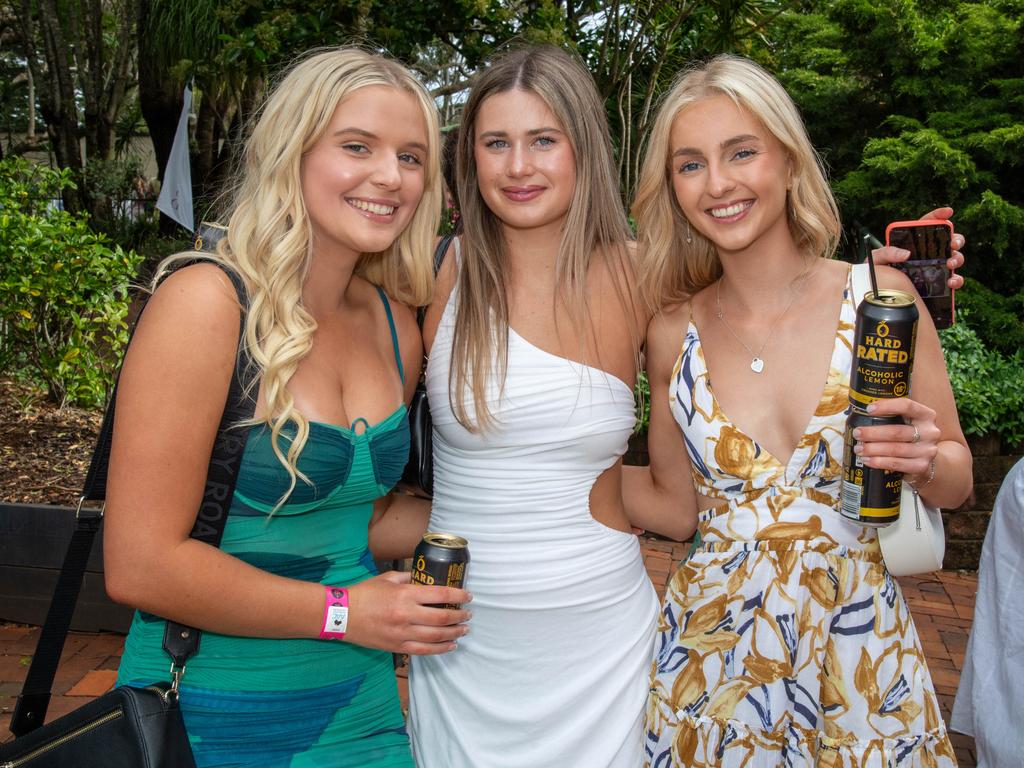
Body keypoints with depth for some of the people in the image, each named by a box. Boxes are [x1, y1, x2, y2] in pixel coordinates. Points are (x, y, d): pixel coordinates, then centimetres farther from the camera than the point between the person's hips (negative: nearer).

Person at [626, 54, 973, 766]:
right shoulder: (674, 333, -4)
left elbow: (957, 480, 1)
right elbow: (676, 507, 5)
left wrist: (923, 460, -21)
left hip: (860, 649, -1)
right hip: (713, 649, 1)